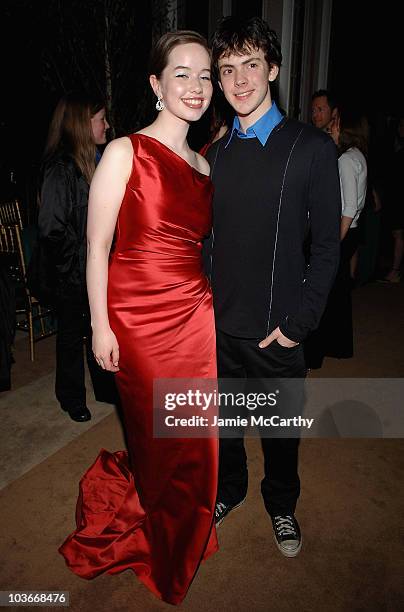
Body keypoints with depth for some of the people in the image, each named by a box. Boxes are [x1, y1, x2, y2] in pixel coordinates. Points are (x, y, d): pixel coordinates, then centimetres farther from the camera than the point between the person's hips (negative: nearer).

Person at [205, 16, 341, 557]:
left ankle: (281, 506, 42)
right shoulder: (216, 153, 7)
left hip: (276, 327, -3)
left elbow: (326, 245, -8)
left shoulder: (311, 147, -7)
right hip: (218, 321, 4)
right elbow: (206, 239, 10)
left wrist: (299, 322, -12)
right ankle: (230, 488, 47)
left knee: (280, 427, 14)